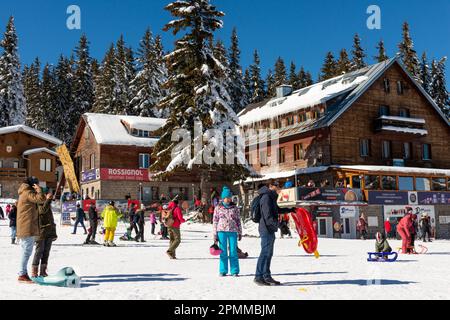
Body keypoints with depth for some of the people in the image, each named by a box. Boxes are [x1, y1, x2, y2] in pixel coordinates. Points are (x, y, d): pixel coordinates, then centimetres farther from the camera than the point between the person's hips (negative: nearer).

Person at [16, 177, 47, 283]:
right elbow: (41, 199, -23)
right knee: (27, 250, -10)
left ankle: (23, 272, 21)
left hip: (25, 228, 11)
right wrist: (38, 189, -8)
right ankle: (22, 275, -9)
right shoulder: (28, 193, -11)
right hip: (28, 227, -11)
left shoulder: (25, 193, 21)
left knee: (26, 251, 15)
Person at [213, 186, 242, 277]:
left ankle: (234, 271, 7)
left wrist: (240, 233, 9)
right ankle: (223, 271, 13)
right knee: (223, 252, 4)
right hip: (222, 231, 0)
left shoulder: (235, 208, 8)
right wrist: (215, 235, 3)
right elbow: (215, 221, 6)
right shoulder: (218, 208, 5)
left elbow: (238, 221, 11)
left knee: (233, 251, 0)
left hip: (233, 231, 0)